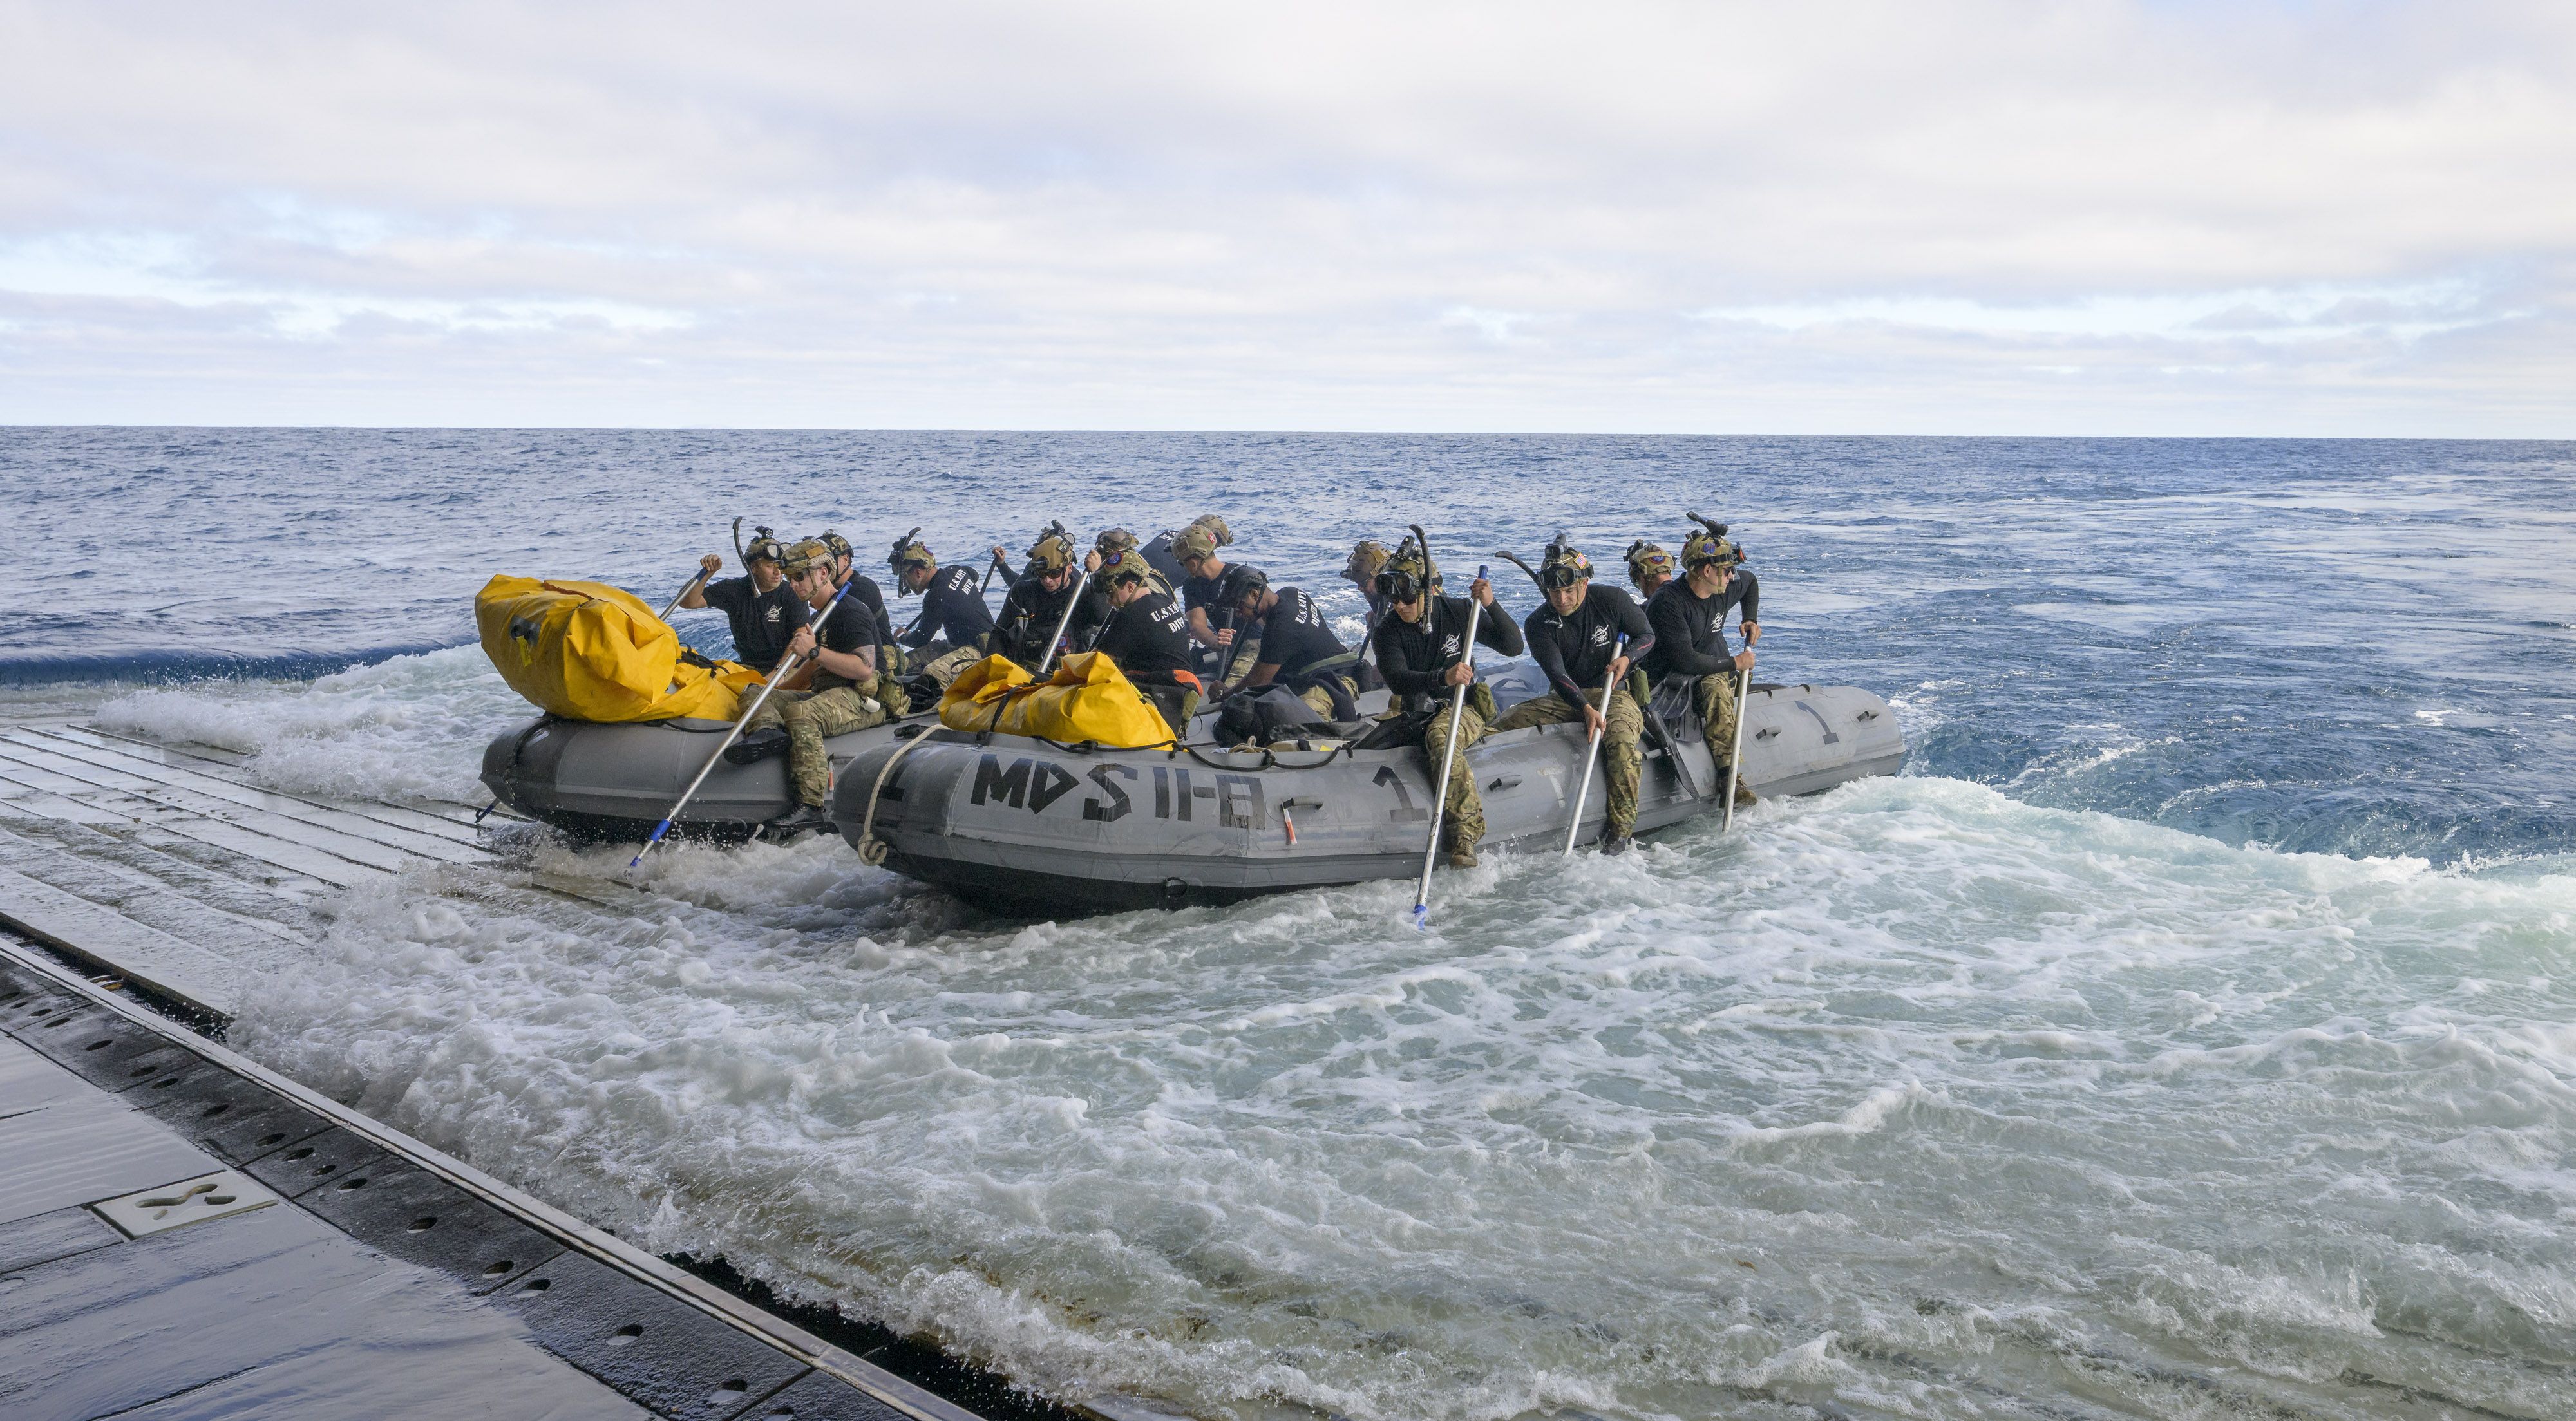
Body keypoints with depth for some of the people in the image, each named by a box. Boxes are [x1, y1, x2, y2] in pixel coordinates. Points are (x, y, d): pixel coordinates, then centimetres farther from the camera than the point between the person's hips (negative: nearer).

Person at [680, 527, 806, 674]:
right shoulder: (735, 590, 4)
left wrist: (777, 672, -27)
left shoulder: (793, 594, -6)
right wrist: (708, 573, -13)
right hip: (747, 667, 4)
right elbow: (688, 602, 2)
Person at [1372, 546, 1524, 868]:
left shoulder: (1457, 611, -3)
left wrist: (1491, 606, -20)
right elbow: (1398, 679, -21)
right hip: (1418, 716, 6)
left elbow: (1513, 647, -4)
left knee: (1440, 735, -34)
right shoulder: (1388, 632, -4)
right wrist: (1443, 678, -39)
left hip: (1465, 708, -6)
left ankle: (1464, 835, -42)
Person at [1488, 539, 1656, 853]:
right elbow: (1556, 673, -22)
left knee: (1620, 740, -35)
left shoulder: (1612, 600, -8)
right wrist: (1586, 708, -38)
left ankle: (1621, 824, -24)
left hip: (1615, 693, -2)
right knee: (1503, 724, -18)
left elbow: (1646, 635, 7)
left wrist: (1627, 657, -16)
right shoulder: (1538, 624, -8)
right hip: (1565, 698, 3)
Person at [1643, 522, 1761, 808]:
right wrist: (1733, 663, -16)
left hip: (1716, 672, 5)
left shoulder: (1726, 588, 0)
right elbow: (1685, 660, -26)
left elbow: (1751, 581, 27)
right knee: (1715, 689, -35)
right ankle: (1729, 778, -34)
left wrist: (1751, 620, 13)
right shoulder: (1668, 602, -23)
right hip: (1671, 678, -5)